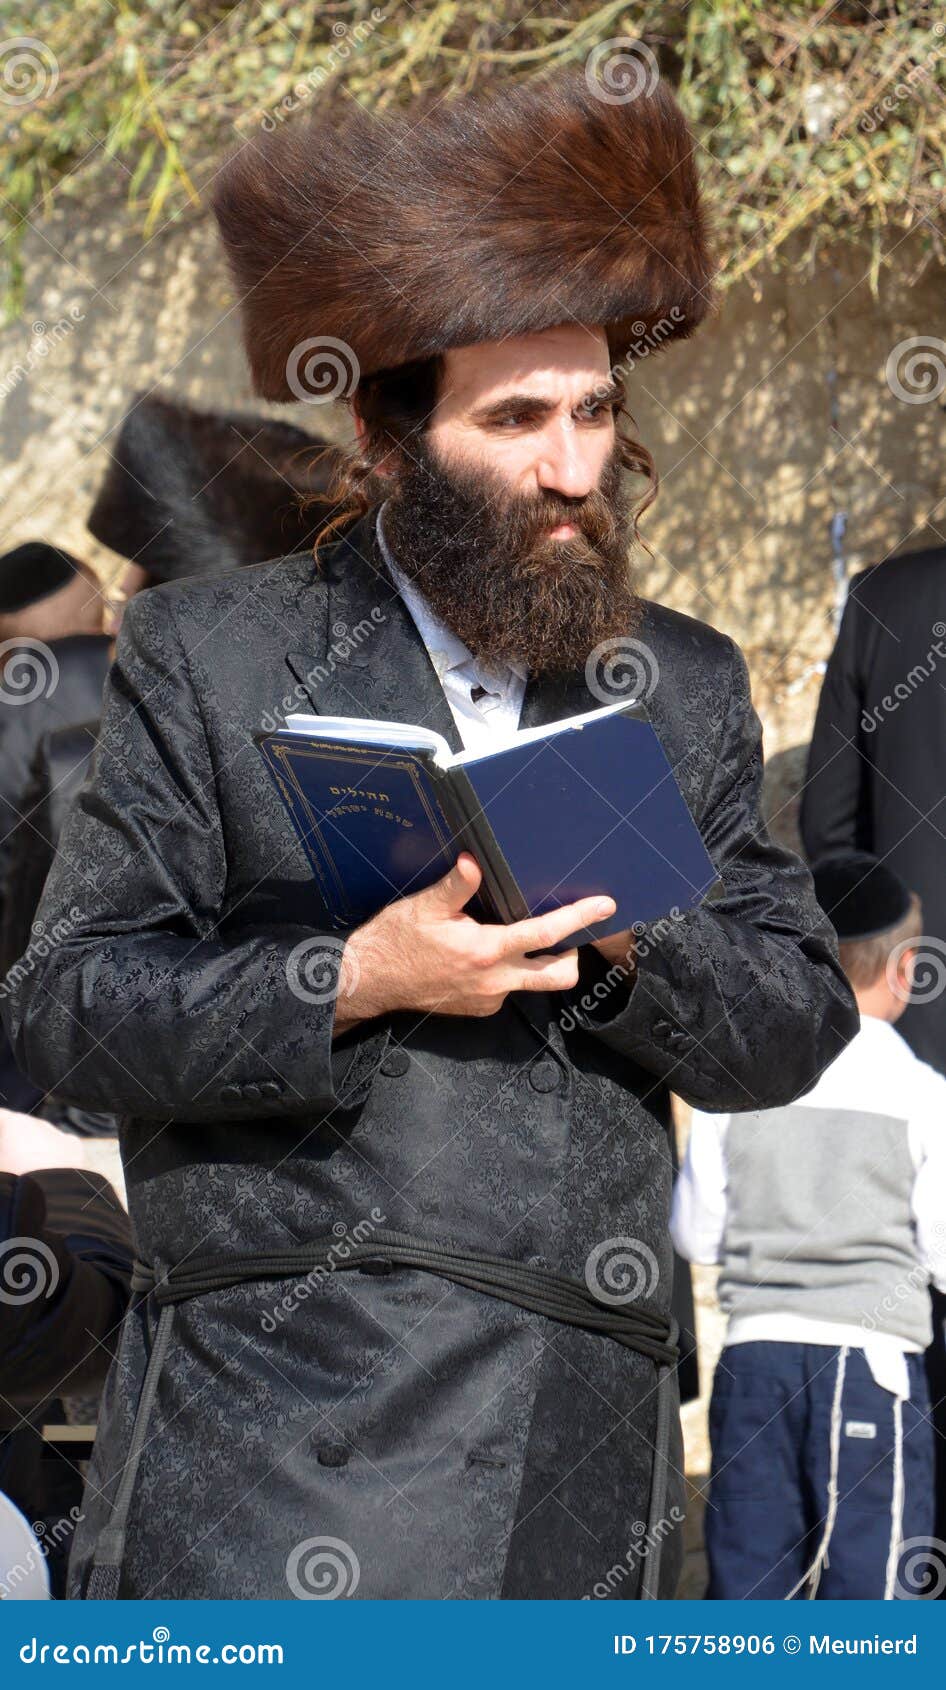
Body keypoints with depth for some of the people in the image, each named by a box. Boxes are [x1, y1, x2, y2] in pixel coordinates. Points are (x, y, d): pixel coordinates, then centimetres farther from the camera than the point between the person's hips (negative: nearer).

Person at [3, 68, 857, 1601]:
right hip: (275, 1417, -3)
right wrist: (350, 981, -15)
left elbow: (801, 1019, 13)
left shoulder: (687, 688, 17)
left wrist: (626, 944, -7)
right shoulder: (207, 657, 6)